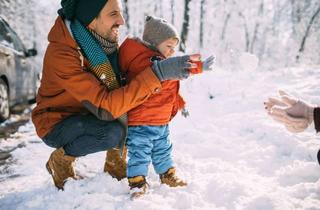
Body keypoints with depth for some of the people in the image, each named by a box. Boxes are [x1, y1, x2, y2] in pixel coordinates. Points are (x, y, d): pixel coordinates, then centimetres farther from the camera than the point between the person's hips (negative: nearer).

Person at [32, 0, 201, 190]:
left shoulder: (105, 39, -12)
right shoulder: (62, 53, -34)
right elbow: (105, 107, -37)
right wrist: (157, 73, -41)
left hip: (85, 114, 7)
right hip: (56, 124, -7)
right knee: (113, 133, -30)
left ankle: (115, 160, 6)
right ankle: (61, 159, -3)